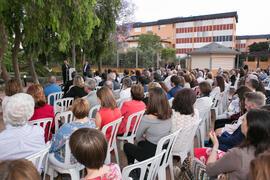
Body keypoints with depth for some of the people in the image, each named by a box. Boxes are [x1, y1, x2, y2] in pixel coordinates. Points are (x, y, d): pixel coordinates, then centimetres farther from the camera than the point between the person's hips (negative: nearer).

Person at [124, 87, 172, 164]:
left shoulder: (147, 118, -28)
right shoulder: (168, 116, -10)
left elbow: (138, 137, -9)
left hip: (151, 156, -6)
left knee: (126, 146, 19)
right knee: (141, 143, 31)